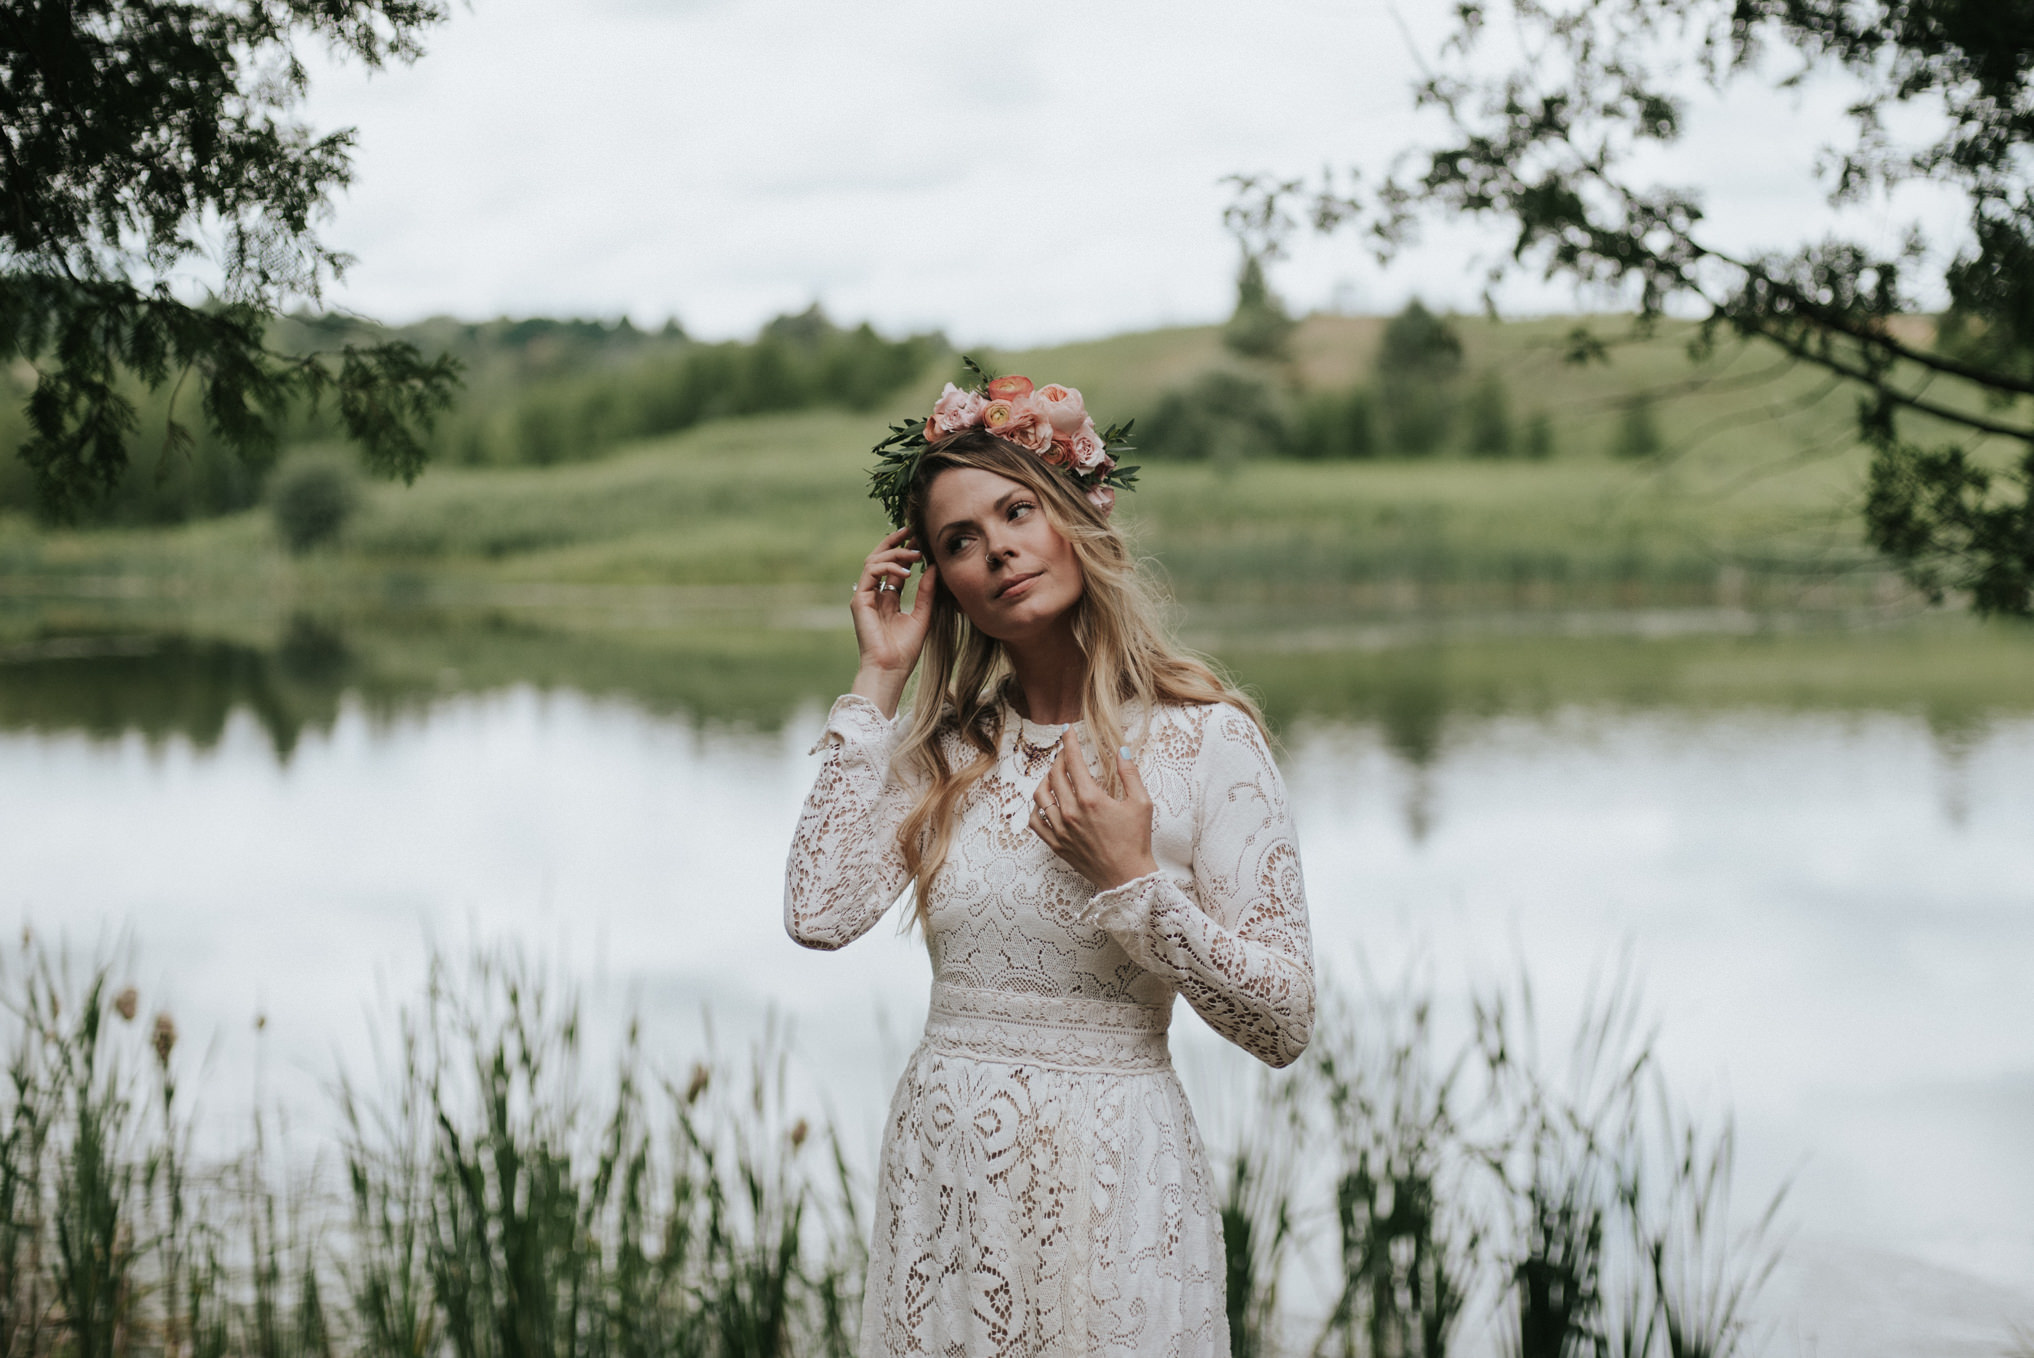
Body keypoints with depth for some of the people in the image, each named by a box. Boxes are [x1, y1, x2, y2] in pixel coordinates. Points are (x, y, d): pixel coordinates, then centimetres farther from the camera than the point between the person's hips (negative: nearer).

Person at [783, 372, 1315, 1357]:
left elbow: (1284, 1025, -8)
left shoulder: (1206, 738, -8)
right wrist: (877, 683, -6)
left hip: (1111, 1172, -3)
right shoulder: (942, 748, 4)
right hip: (940, 1169, 4)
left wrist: (1132, 882, -18)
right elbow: (819, 913, -13)